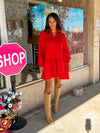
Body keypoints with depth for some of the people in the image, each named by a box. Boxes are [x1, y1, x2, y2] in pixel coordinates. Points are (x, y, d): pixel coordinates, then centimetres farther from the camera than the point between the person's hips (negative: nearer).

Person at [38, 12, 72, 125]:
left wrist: (68, 63, 4)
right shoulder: (43, 34, -2)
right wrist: (41, 65, -6)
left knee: (58, 84, 16)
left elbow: (65, 49, 9)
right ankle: (48, 114, 6)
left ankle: (56, 102, 44)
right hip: (48, 63, -3)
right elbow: (41, 50, -2)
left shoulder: (62, 35, 5)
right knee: (48, 88, -6)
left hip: (60, 63, 3)